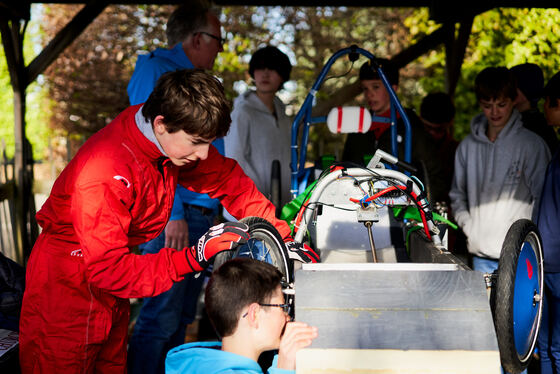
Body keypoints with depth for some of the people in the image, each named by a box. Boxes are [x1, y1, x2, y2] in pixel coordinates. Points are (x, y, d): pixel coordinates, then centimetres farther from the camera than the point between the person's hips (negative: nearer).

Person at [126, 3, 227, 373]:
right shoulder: (155, 69, -8)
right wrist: (171, 213, -25)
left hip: (200, 215, 9)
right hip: (172, 217, -9)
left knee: (181, 318, 14)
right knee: (160, 318, -9)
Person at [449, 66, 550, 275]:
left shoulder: (532, 144, -2)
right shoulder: (468, 146, 10)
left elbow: (543, 199, -1)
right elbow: (457, 195, 16)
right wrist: (468, 226, 1)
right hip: (481, 252, 4)